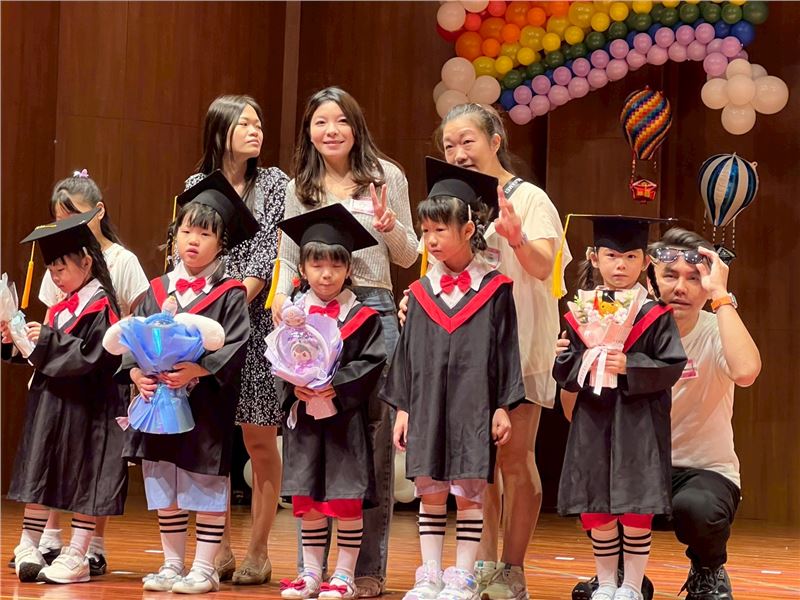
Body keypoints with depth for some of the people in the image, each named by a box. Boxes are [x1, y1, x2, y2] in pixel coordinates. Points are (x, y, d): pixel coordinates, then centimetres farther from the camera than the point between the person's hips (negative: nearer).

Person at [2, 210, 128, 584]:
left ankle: (76, 556, 6)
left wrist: (49, 341, -21)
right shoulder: (60, 309, 12)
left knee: (84, 481, 0)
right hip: (50, 406, 8)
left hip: (85, 411, -8)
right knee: (39, 472, 10)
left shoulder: (101, 307, -13)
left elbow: (94, 357, -23)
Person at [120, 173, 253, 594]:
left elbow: (235, 347, -14)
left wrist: (197, 370, -27)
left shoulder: (229, 295, -4)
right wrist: (137, 373, -12)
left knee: (207, 487, 1)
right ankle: (172, 564, 22)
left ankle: (204, 569, 9)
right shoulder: (157, 291, 10)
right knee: (164, 490, 12)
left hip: (207, 406, -5)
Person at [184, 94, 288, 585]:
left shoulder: (273, 183, 4)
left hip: (256, 319, -2)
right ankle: (220, 548, 9)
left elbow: (268, 252, -4)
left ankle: (259, 552, 2)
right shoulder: (198, 185, 10)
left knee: (260, 438, -3)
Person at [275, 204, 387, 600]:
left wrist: (336, 385, -20)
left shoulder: (361, 318, -3)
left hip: (345, 418, -3)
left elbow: (370, 363, -8)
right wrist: (295, 385, -13)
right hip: (302, 417, 3)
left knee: (346, 499, -1)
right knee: (306, 500, 9)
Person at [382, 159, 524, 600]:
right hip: (428, 406, 4)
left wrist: (502, 408, -5)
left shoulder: (494, 290, -2)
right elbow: (407, 353, 11)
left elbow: (505, 351, -1)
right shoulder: (422, 293, 8)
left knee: (468, 492, -1)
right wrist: (403, 408, 8)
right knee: (429, 491, 6)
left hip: (473, 406, -3)